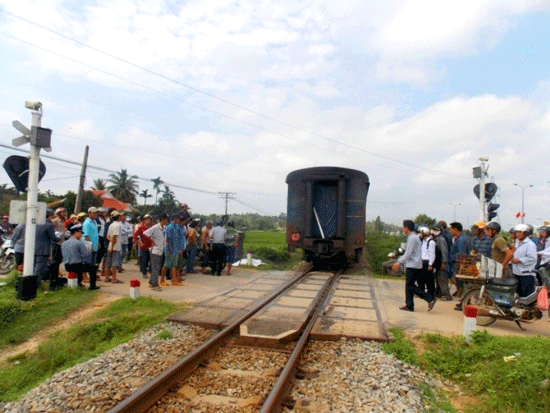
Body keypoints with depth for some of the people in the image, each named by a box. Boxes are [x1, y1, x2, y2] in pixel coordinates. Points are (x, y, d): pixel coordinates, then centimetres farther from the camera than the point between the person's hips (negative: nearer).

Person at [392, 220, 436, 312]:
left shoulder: (412, 238, -14)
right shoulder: (412, 237, 17)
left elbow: (408, 253, -19)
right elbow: (407, 253, 22)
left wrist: (399, 262, -13)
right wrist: (399, 263, 20)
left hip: (413, 266, -10)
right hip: (411, 265, 10)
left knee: (410, 286, -8)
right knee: (408, 285, 10)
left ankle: (430, 299, -6)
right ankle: (409, 306, 13)